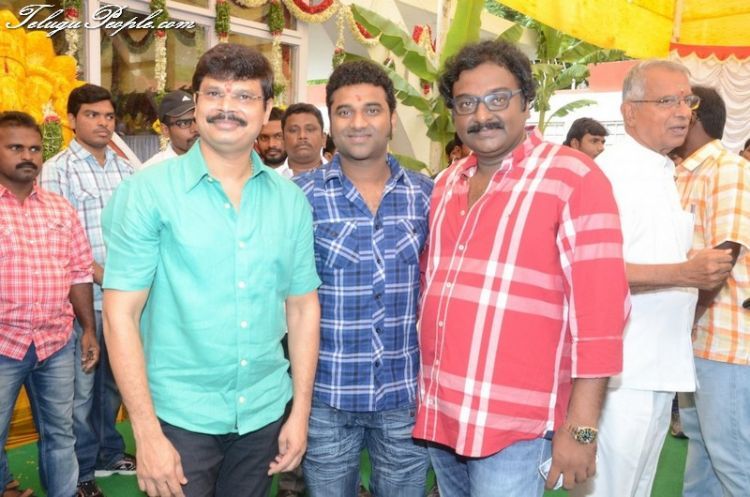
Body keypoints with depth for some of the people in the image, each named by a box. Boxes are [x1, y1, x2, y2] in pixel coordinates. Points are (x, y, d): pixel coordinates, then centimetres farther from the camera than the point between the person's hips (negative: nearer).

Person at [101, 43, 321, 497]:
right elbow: (121, 313, -10)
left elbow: (303, 306, 5)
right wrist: (147, 434, -13)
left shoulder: (290, 200, 2)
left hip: (265, 413, 4)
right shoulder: (148, 192, -8)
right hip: (180, 416, -3)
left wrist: (301, 412, 3)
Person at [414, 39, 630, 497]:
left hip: (514, 425, -6)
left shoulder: (573, 177, -11)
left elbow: (600, 307, -14)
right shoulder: (447, 184, 9)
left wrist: (581, 426, -16)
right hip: (438, 415, 6)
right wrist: (424, 386, 15)